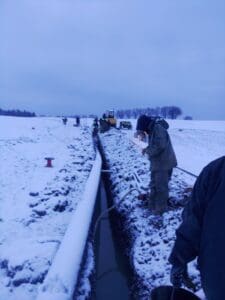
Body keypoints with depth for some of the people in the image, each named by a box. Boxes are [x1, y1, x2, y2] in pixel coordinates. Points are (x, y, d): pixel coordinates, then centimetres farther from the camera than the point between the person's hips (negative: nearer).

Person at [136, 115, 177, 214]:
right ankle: (152, 204, 33)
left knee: (161, 186, 0)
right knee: (154, 184, 19)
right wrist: (147, 149, 3)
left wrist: (148, 151, -14)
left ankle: (161, 208, 13)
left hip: (164, 163, -10)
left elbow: (160, 146, -27)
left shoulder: (158, 129, -20)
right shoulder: (152, 130, 12)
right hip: (157, 163, 10)